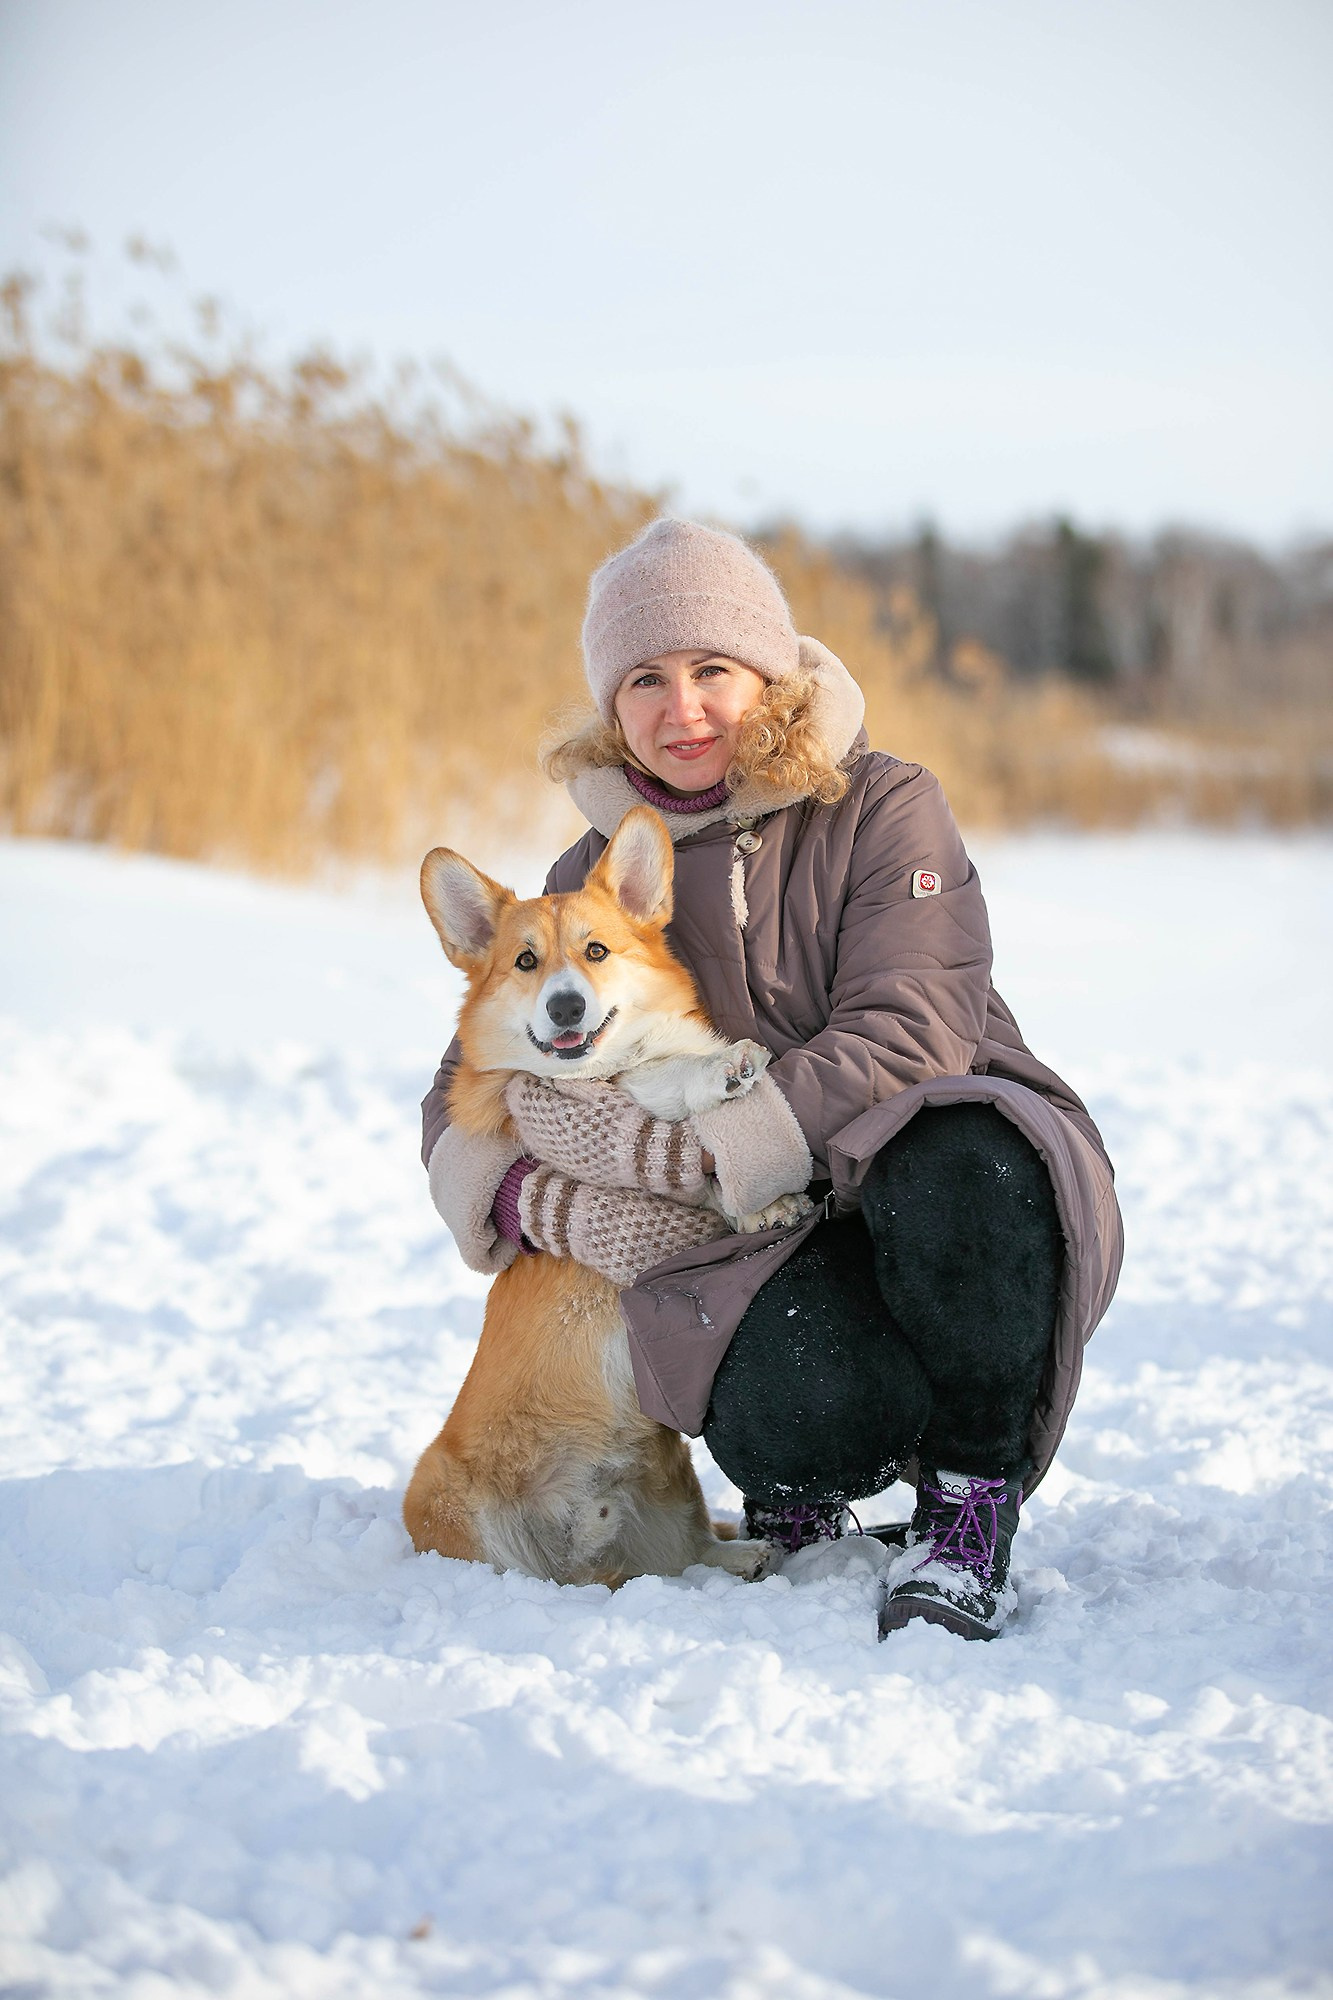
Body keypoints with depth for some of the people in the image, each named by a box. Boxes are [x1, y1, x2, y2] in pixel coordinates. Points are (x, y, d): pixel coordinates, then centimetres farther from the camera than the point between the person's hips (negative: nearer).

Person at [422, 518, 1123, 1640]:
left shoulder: (883, 809, -2)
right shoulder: (595, 877, 9)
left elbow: (912, 1034, -16)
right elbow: (464, 1101, 11)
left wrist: (674, 1151, -23)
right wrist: (552, 1202, -14)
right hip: (763, 1240, 1)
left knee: (958, 1177, -38)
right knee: (809, 1403, -33)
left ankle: (972, 1506, -14)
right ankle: (797, 1505, 6)